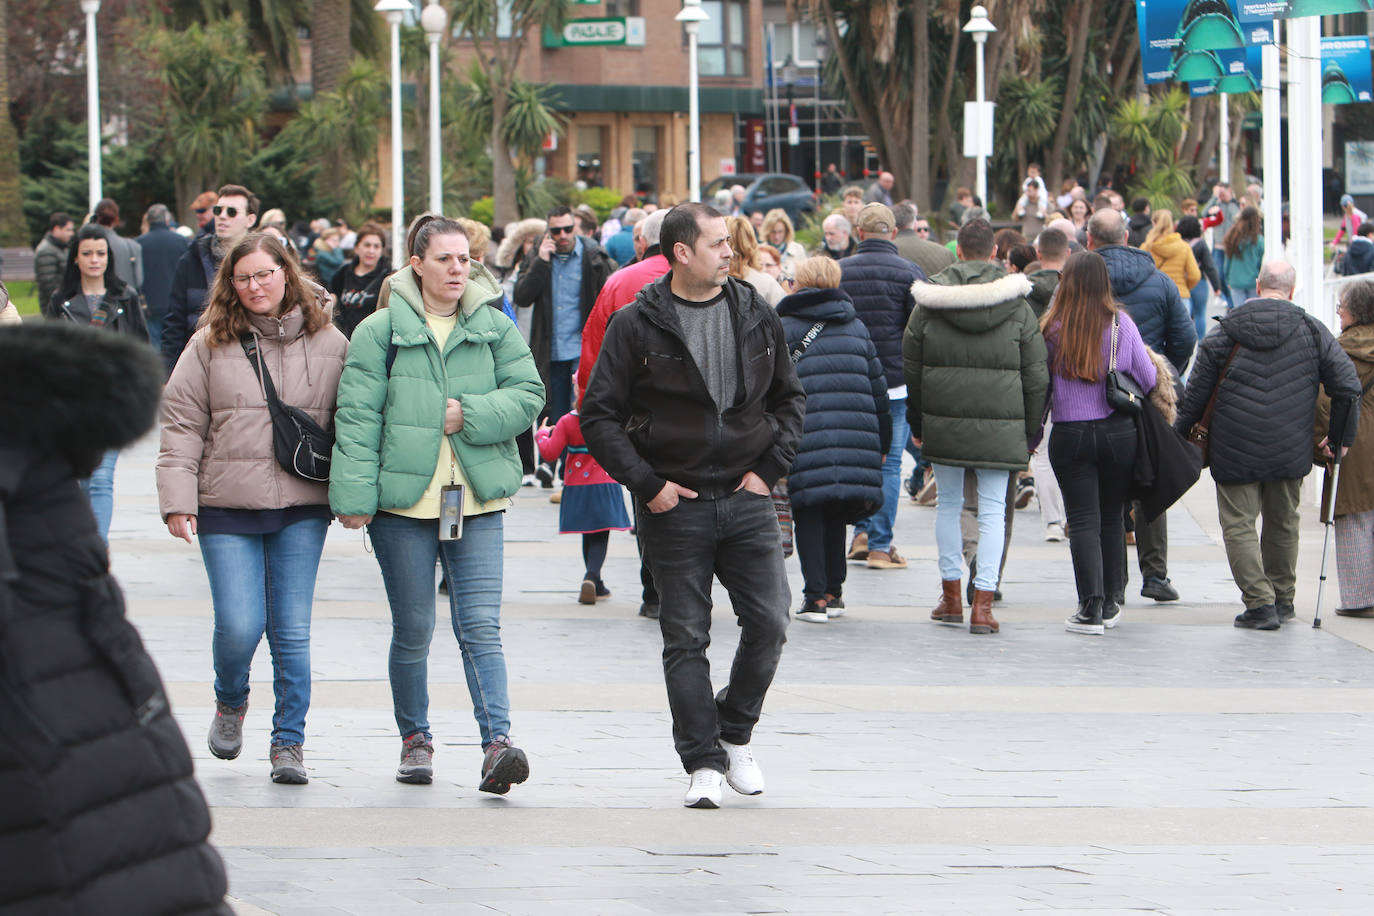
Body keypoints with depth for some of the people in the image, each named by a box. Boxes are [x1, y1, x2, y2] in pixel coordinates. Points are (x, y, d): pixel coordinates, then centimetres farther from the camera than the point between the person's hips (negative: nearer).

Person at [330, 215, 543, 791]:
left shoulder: (495, 328, 8)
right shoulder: (380, 330, 0)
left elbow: (528, 394, 4)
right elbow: (358, 415, -4)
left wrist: (471, 415, -12)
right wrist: (355, 493, -12)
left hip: (478, 502, 1)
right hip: (404, 503, -1)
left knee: (480, 626, -10)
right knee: (413, 630, 7)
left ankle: (496, 743, -17)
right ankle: (415, 740, 22)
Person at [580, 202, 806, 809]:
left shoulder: (757, 316, 7)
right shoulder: (636, 326, -4)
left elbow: (789, 399, 17)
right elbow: (599, 415, -3)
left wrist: (769, 468, 4)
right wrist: (646, 484, -9)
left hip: (746, 501, 3)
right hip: (674, 505, -3)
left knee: (768, 623, -3)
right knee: (686, 639, -1)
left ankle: (735, 734, 19)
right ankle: (703, 764, 6)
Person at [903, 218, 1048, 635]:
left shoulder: (928, 304, 1)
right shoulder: (1018, 307, -1)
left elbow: (910, 367, 6)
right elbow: (1036, 377, 0)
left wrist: (916, 424, 16)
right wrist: (1030, 432, 8)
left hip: (943, 421, 1)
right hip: (1000, 426, -1)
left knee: (948, 503, 16)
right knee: (993, 509, 2)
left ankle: (951, 595, 19)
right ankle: (983, 603, -5)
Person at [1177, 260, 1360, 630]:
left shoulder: (1225, 330, -1)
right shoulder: (1312, 331, 1)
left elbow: (1196, 391, -1)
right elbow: (1347, 385, 1)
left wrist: (1181, 435, 11)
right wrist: (1339, 439, 13)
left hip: (1235, 451, -2)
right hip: (1290, 449, 2)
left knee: (1239, 525, 2)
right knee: (1283, 523, 18)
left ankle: (1260, 603, -8)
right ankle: (1282, 599, 27)